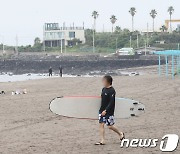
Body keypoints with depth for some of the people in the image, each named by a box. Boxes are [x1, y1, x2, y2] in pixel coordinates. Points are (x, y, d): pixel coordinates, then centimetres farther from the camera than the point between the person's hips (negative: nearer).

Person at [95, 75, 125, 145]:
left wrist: (105, 110, -25)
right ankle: (102, 141, 1)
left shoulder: (112, 91, -16)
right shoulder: (104, 89, 9)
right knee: (101, 124, -1)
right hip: (102, 110, 7)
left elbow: (111, 102, -21)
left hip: (109, 111, -7)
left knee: (110, 126, 1)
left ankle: (120, 134, 27)